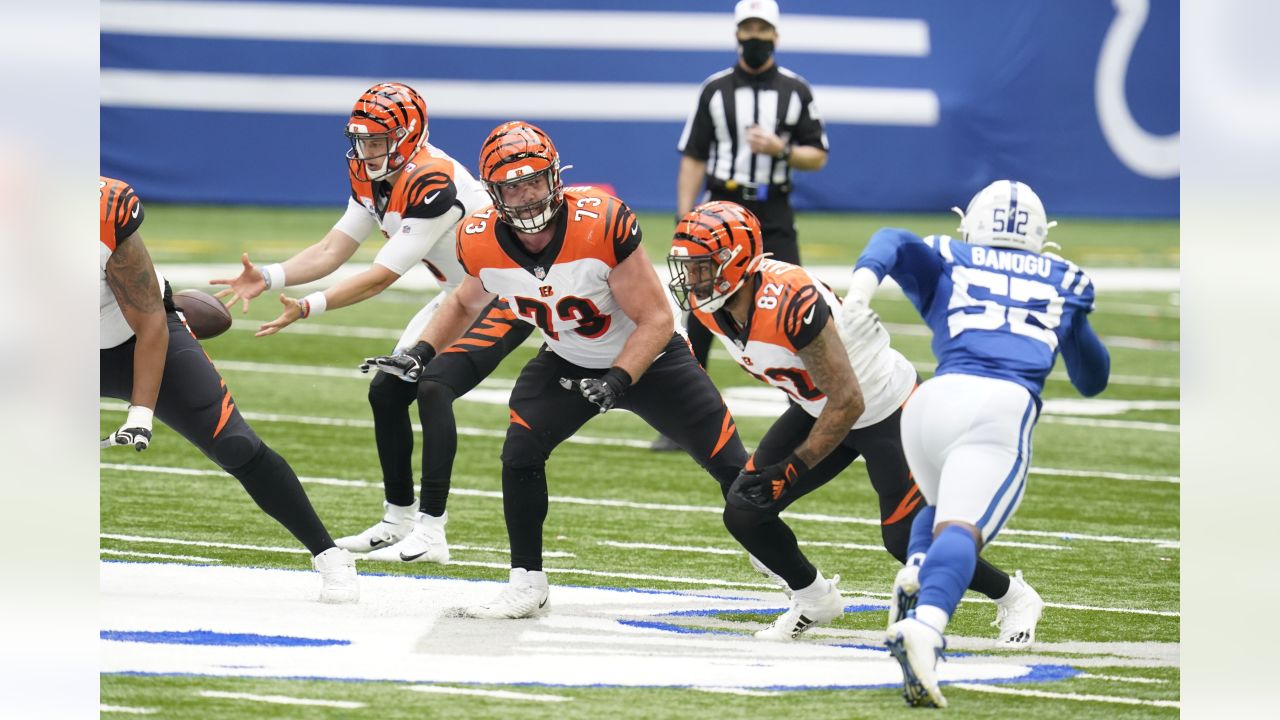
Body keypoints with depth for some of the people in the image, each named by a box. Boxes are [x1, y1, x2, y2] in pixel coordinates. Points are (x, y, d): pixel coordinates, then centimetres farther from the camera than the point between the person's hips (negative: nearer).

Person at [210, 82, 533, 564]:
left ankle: (431, 534, -26)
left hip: (508, 298, -10)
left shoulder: (432, 184, -29)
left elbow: (382, 276, -29)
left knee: (434, 388, -24)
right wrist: (268, 279, -18)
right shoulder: (372, 177, 0)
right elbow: (333, 251, -2)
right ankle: (399, 520, 21)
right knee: (387, 391, 8)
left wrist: (308, 307, -34)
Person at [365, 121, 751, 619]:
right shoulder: (482, 242, -19)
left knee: (732, 468, -4)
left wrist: (617, 381, -36)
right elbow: (466, 302, 6)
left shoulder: (602, 223, -34)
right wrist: (422, 351, -8)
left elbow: (656, 319, -26)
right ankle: (527, 585, 1)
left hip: (647, 358, -3)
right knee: (520, 455, -16)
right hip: (566, 364, 4)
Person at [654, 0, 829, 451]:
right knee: (702, 316, -1)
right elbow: (693, 158, 4)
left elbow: (818, 157, 5)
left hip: (774, 215, 0)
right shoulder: (715, 90, 4)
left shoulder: (796, 91, 4)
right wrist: (685, 221, -4)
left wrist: (781, 149, -15)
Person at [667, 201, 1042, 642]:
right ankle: (813, 601, 21)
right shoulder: (708, 306, -12)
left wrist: (792, 469, -28)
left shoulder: (790, 304, -38)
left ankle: (1013, 598, 23)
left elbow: (848, 403, -31)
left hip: (889, 411, -8)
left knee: (905, 539, -2)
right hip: (818, 406, 8)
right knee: (744, 514, -5)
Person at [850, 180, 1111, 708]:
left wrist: (863, 280, -15)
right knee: (962, 530, -19)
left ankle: (916, 574, -3)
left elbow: (895, 242, 4)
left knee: (944, 510, 29)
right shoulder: (1065, 281, 30)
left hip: (935, 397, 2)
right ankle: (925, 624, -49)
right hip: (1006, 406, -2)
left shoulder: (946, 264, 27)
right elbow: (1093, 379, 43)